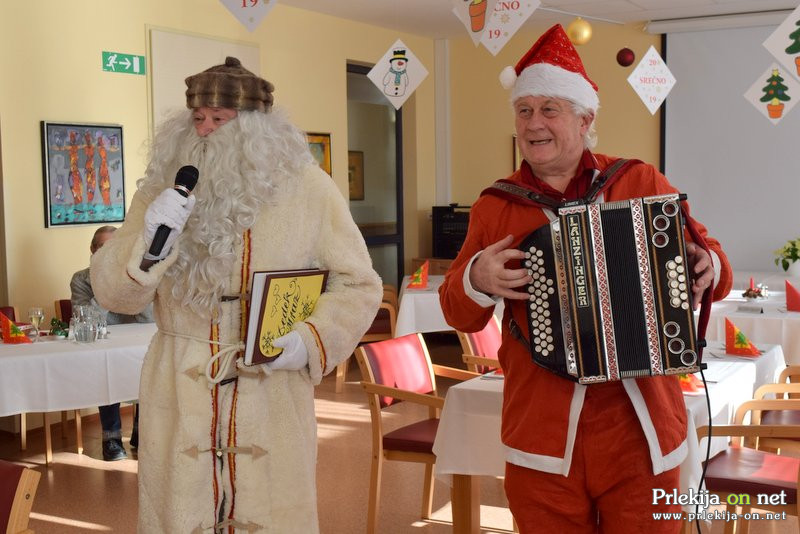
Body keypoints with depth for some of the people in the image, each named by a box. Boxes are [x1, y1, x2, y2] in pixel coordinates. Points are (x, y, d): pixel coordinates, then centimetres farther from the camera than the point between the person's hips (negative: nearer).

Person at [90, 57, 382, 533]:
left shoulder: (307, 188, -1)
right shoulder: (161, 189, 3)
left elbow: (357, 285, 0)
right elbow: (113, 292, 2)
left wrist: (312, 340, -17)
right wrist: (149, 242, -18)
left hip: (272, 395, -1)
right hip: (180, 395, 2)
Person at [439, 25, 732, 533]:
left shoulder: (642, 183, 1)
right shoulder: (495, 207, 4)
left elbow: (708, 259, 10)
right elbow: (460, 314, 10)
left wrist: (709, 269, -13)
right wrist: (475, 281, -11)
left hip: (641, 428, 0)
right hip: (542, 438, 1)